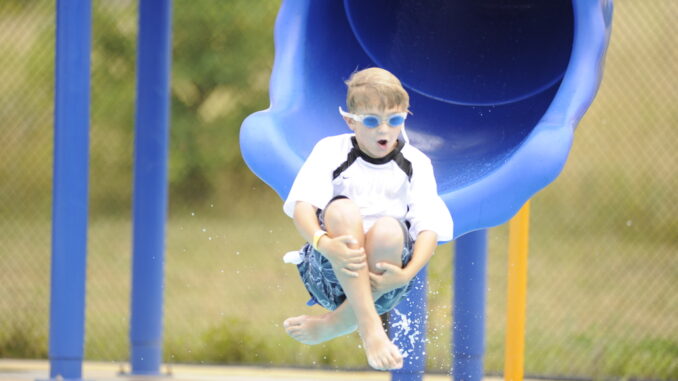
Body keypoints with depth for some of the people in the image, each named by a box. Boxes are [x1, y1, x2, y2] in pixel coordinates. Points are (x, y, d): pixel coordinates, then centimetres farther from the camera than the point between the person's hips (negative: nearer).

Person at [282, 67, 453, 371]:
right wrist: (324, 243, -30)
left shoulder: (416, 164, 12)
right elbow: (302, 206, -8)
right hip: (331, 273, -1)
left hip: (384, 281, 1)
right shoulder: (330, 151, 8)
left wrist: (406, 274, -22)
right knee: (342, 209, -31)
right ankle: (369, 326, -36)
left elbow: (429, 229, -1)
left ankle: (330, 325, -17)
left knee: (388, 230, -33)